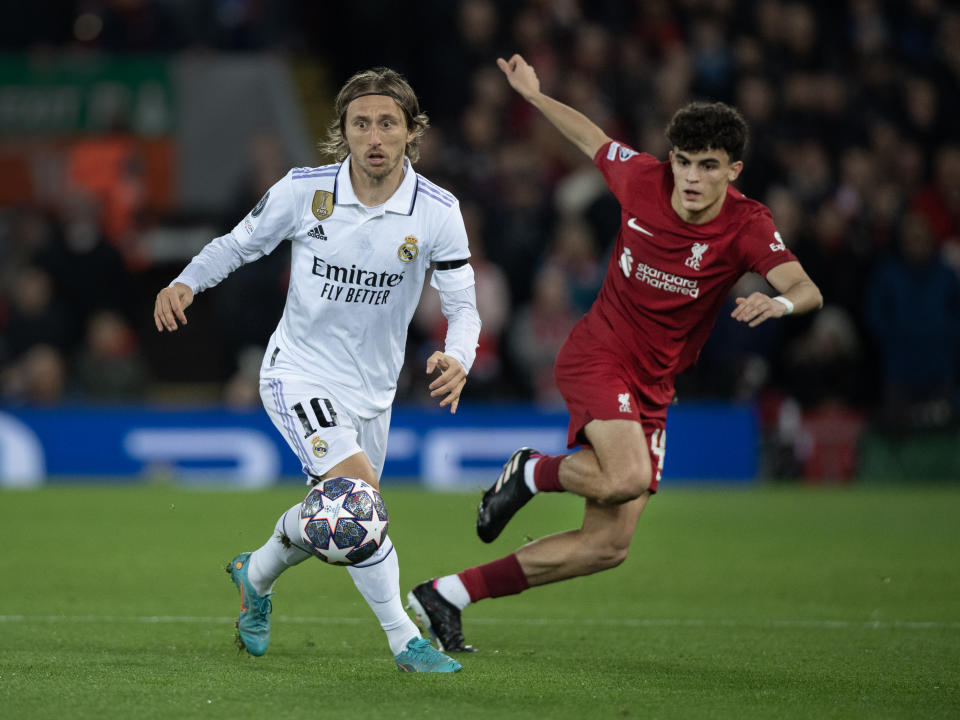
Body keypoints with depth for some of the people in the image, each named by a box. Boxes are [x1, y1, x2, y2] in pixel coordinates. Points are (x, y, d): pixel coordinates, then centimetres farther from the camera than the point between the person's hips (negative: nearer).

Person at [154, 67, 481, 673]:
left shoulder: (437, 212, -12)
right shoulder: (304, 191, -14)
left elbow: (462, 305, -10)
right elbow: (239, 244, 1)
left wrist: (457, 360, -31)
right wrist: (185, 284, -17)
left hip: (372, 389, 4)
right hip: (299, 375, -4)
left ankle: (256, 576, 50)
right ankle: (406, 642, -16)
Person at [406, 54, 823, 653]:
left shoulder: (748, 226, -12)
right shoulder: (642, 178, -9)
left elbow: (807, 290, -28)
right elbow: (593, 139, 13)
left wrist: (781, 302, -50)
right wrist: (533, 95, 20)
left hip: (653, 386, 3)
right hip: (598, 353, -3)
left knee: (608, 545, -1)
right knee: (628, 477, -34)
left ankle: (447, 596, 11)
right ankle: (534, 473, -1)